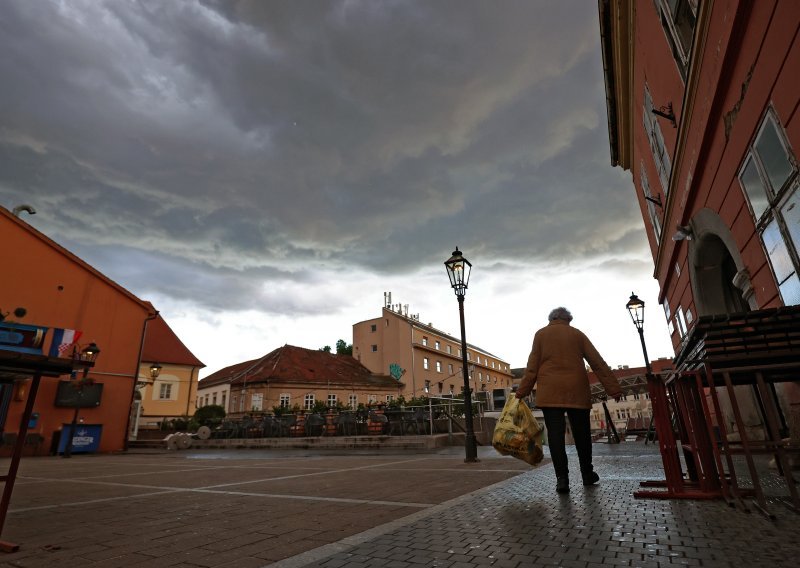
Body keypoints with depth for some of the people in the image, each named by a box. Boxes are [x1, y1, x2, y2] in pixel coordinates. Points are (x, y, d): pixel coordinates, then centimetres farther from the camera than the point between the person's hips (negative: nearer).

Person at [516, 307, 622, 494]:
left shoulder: (541, 334, 7)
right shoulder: (577, 334, 11)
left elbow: (532, 366, 1)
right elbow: (598, 363, 7)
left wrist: (522, 392, 4)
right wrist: (614, 388, 9)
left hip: (550, 392, -1)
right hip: (577, 391, 2)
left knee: (555, 434, -2)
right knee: (581, 433, 14)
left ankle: (562, 478, -6)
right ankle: (587, 474, 27)